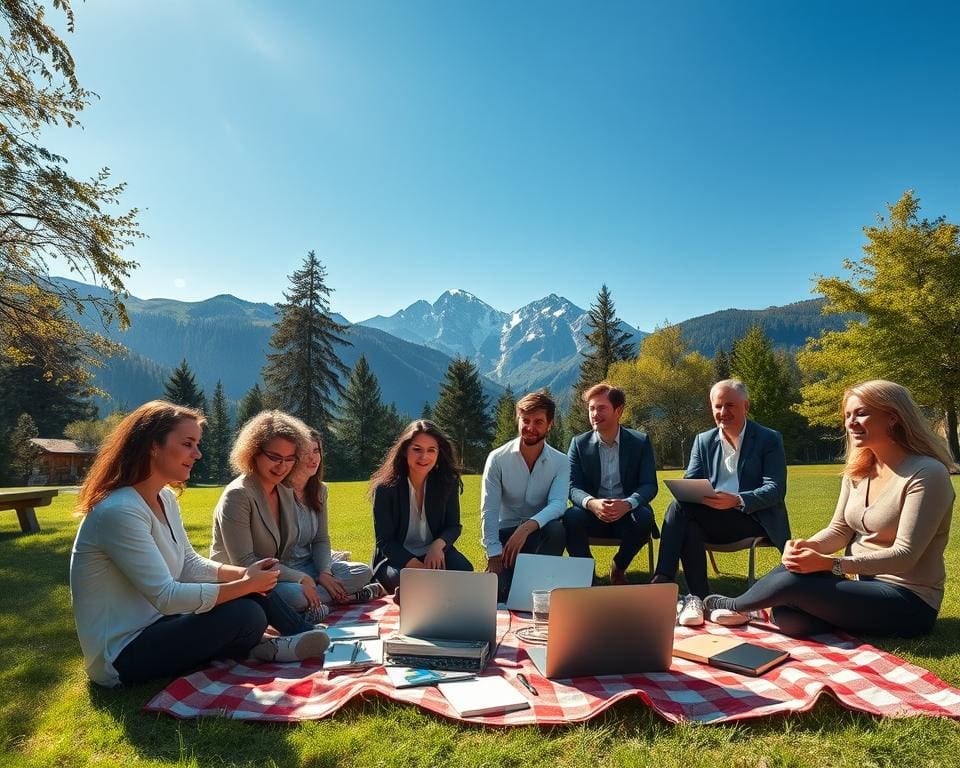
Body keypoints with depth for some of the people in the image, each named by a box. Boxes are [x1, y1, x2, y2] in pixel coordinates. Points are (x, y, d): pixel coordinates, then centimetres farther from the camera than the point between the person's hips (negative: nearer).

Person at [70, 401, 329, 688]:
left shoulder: (165, 499, 4)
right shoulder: (120, 512, -26)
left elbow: (191, 565, 7)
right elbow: (166, 597, -28)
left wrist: (245, 574, -10)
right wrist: (246, 584, -23)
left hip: (153, 625, 9)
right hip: (120, 657, -9)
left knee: (254, 589, 0)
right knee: (246, 614, -21)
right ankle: (264, 648, 9)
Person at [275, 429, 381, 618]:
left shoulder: (319, 490, 6)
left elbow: (321, 539, 9)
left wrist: (324, 572, -10)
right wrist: (302, 578, -26)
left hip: (309, 564, 6)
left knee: (363, 572, -10)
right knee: (294, 594, -38)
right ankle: (346, 597, -18)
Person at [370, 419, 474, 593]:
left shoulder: (448, 483, -7)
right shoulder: (385, 488, -15)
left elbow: (454, 526, 1)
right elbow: (384, 540, -13)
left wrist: (439, 544, -23)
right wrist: (414, 565, -30)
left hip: (435, 553, 2)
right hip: (395, 558, -2)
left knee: (464, 571, -27)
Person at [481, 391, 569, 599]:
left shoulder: (560, 462, -7)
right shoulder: (497, 459, -10)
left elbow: (558, 504, -21)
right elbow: (489, 511, -12)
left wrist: (528, 527, -40)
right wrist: (494, 557, -21)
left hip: (539, 532, 1)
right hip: (506, 532, -1)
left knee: (557, 530, -34)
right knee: (498, 591, -23)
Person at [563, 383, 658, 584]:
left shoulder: (641, 442, 1)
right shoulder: (579, 443, 2)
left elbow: (649, 485, -7)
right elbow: (573, 487, -4)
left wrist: (627, 504, -29)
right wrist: (592, 503, -29)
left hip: (627, 515, 0)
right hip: (593, 514, 0)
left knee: (644, 517, -32)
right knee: (571, 517, -31)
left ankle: (618, 568, -3)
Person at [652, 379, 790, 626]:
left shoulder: (769, 439, 2)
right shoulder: (703, 440, 14)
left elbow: (776, 489, -9)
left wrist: (736, 501, -28)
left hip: (754, 519, -4)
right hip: (712, 520, 4)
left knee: (681, 508, -29)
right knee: (684, 514, -32)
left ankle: (662, 583, -26)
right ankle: (698, 596, -29)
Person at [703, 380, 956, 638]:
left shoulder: (926, 473, -16)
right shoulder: (858, 471, 7)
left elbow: (905, 555, -22)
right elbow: (840, 530, 7)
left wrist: (829, 564, -29)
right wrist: (807, 546, -16)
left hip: (907, 599, -6)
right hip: (860, 583, 6)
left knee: (790, 582, -20)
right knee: (789, 618, -23)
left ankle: (733, 606, 6)